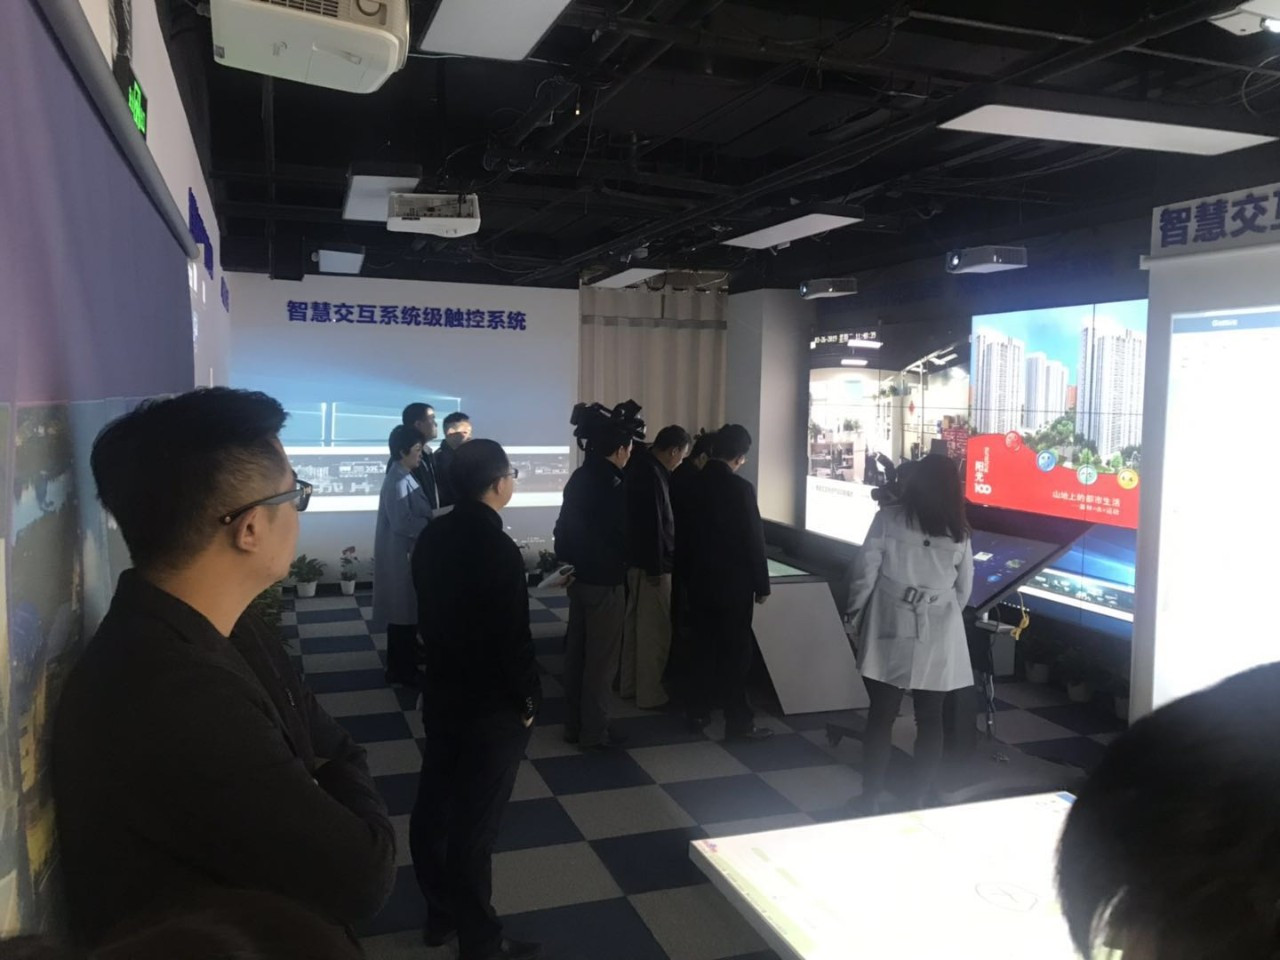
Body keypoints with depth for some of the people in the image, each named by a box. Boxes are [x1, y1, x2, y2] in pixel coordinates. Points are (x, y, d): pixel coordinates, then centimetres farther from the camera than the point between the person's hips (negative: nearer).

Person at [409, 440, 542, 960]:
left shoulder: (432, 537, 0)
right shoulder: (498, 548, -24)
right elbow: (513, 636, -22)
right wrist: (527, 700, -8)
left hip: (442, 691, 8)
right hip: (492, 704, -8)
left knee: (435, 806, 18)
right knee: (475, 823, 4)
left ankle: (442, 913, 36)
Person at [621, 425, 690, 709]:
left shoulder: (640, 466, 10)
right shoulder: (652, 474, -21)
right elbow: (653, 525, -23)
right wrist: (656, 567, -20)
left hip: (637, 560, 10)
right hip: (651, 563, -10)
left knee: (635, 624, 17)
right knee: (654, 631, 0)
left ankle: (629, 685, 28)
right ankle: (650, 694, 9)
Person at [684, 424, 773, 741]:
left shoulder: (694, 483, 2)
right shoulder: (740, 488, -17)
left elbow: (687, 532, 9)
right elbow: (754, 541, -14)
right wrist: (762, 585, -5)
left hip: (699, 580, 6)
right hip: (732, 584, -6)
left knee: (705, 647, 15)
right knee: (735, 652, 1)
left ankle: (698, 711, 22)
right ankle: (739, 721, 7)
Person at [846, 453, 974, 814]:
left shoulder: (889, 518, -5)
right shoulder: (960, 533, 4)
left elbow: (865, 572, -7)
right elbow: (964, 590, 10)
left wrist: (856, 615, 6)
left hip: (890, 634, -2)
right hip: (938, 642, 2)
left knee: (881, 717, 5)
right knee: (930, 720, 10)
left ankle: (870, 798, 12)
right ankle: (918, 800, 16)